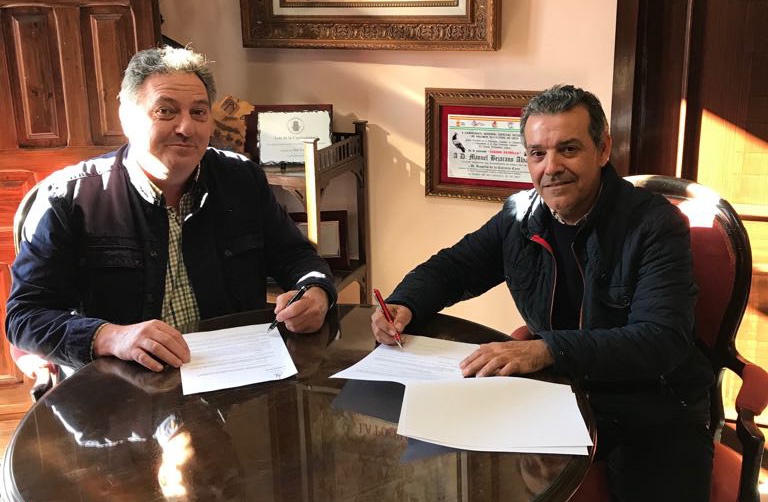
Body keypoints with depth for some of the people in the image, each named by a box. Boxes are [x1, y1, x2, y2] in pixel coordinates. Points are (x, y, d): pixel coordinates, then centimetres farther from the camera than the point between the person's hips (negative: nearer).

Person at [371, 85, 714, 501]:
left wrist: (547, 349, -37)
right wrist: (403, 305, -10)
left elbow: (661, 341, -25)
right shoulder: (520, 216, 1)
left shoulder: (656, 225, -14)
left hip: (655, 415, -3)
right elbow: (450, 268, 13)